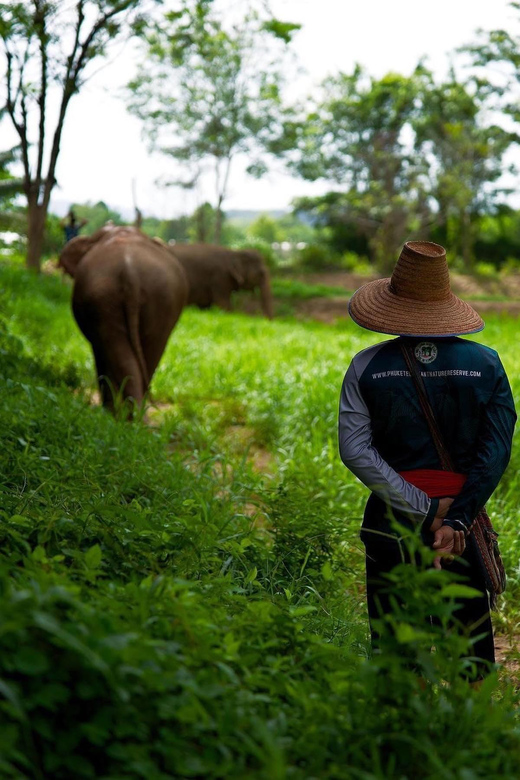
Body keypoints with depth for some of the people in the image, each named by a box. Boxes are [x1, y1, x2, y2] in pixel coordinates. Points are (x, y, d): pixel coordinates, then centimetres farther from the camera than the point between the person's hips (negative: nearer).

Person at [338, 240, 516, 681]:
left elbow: (355, 450, -13)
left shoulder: (367, 367, -4)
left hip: (391, 520, 0)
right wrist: (456, 518, -13)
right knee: (470, 658, 12)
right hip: (463, 514, 1)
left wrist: (424, 508, -13)